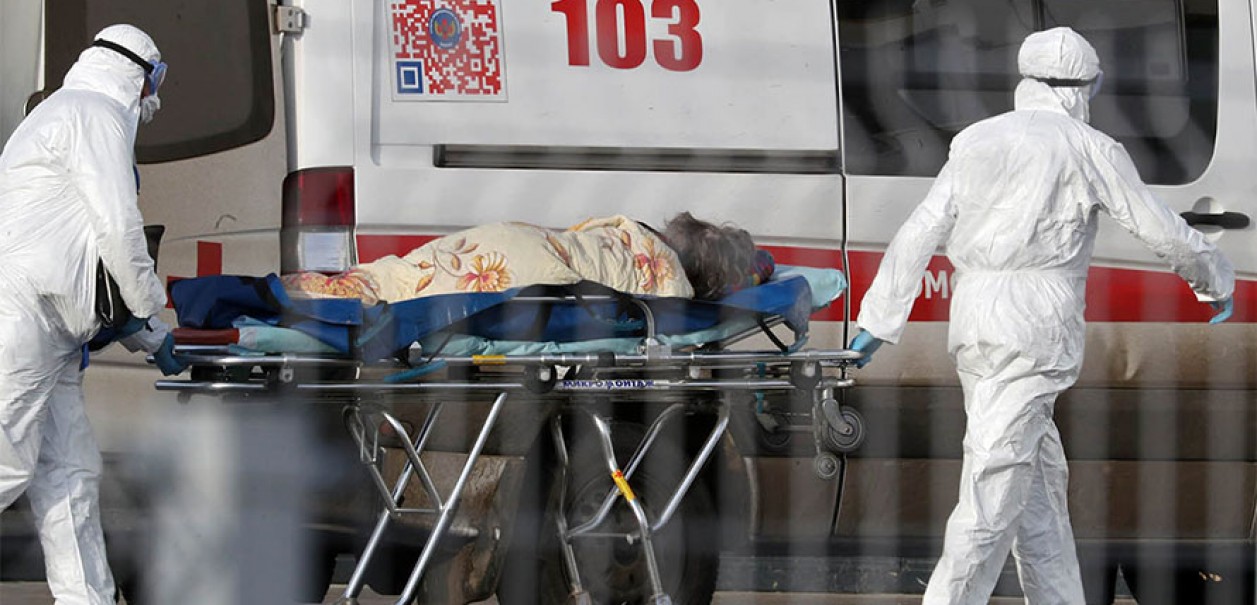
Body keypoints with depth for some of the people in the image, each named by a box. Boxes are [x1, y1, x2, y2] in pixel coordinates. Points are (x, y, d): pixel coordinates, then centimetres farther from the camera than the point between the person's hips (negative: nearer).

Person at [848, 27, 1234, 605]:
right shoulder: (1091, 150, -1)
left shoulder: (976, 142, 14)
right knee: (998, 478, -11)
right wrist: (1216, 280, 21)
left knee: (1041, 474, 15)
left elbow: (920, 232, 12)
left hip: (972, 321, 6)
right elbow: (1163, 231, 3)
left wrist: (879, 319, 14)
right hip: (1037, 324, -6)